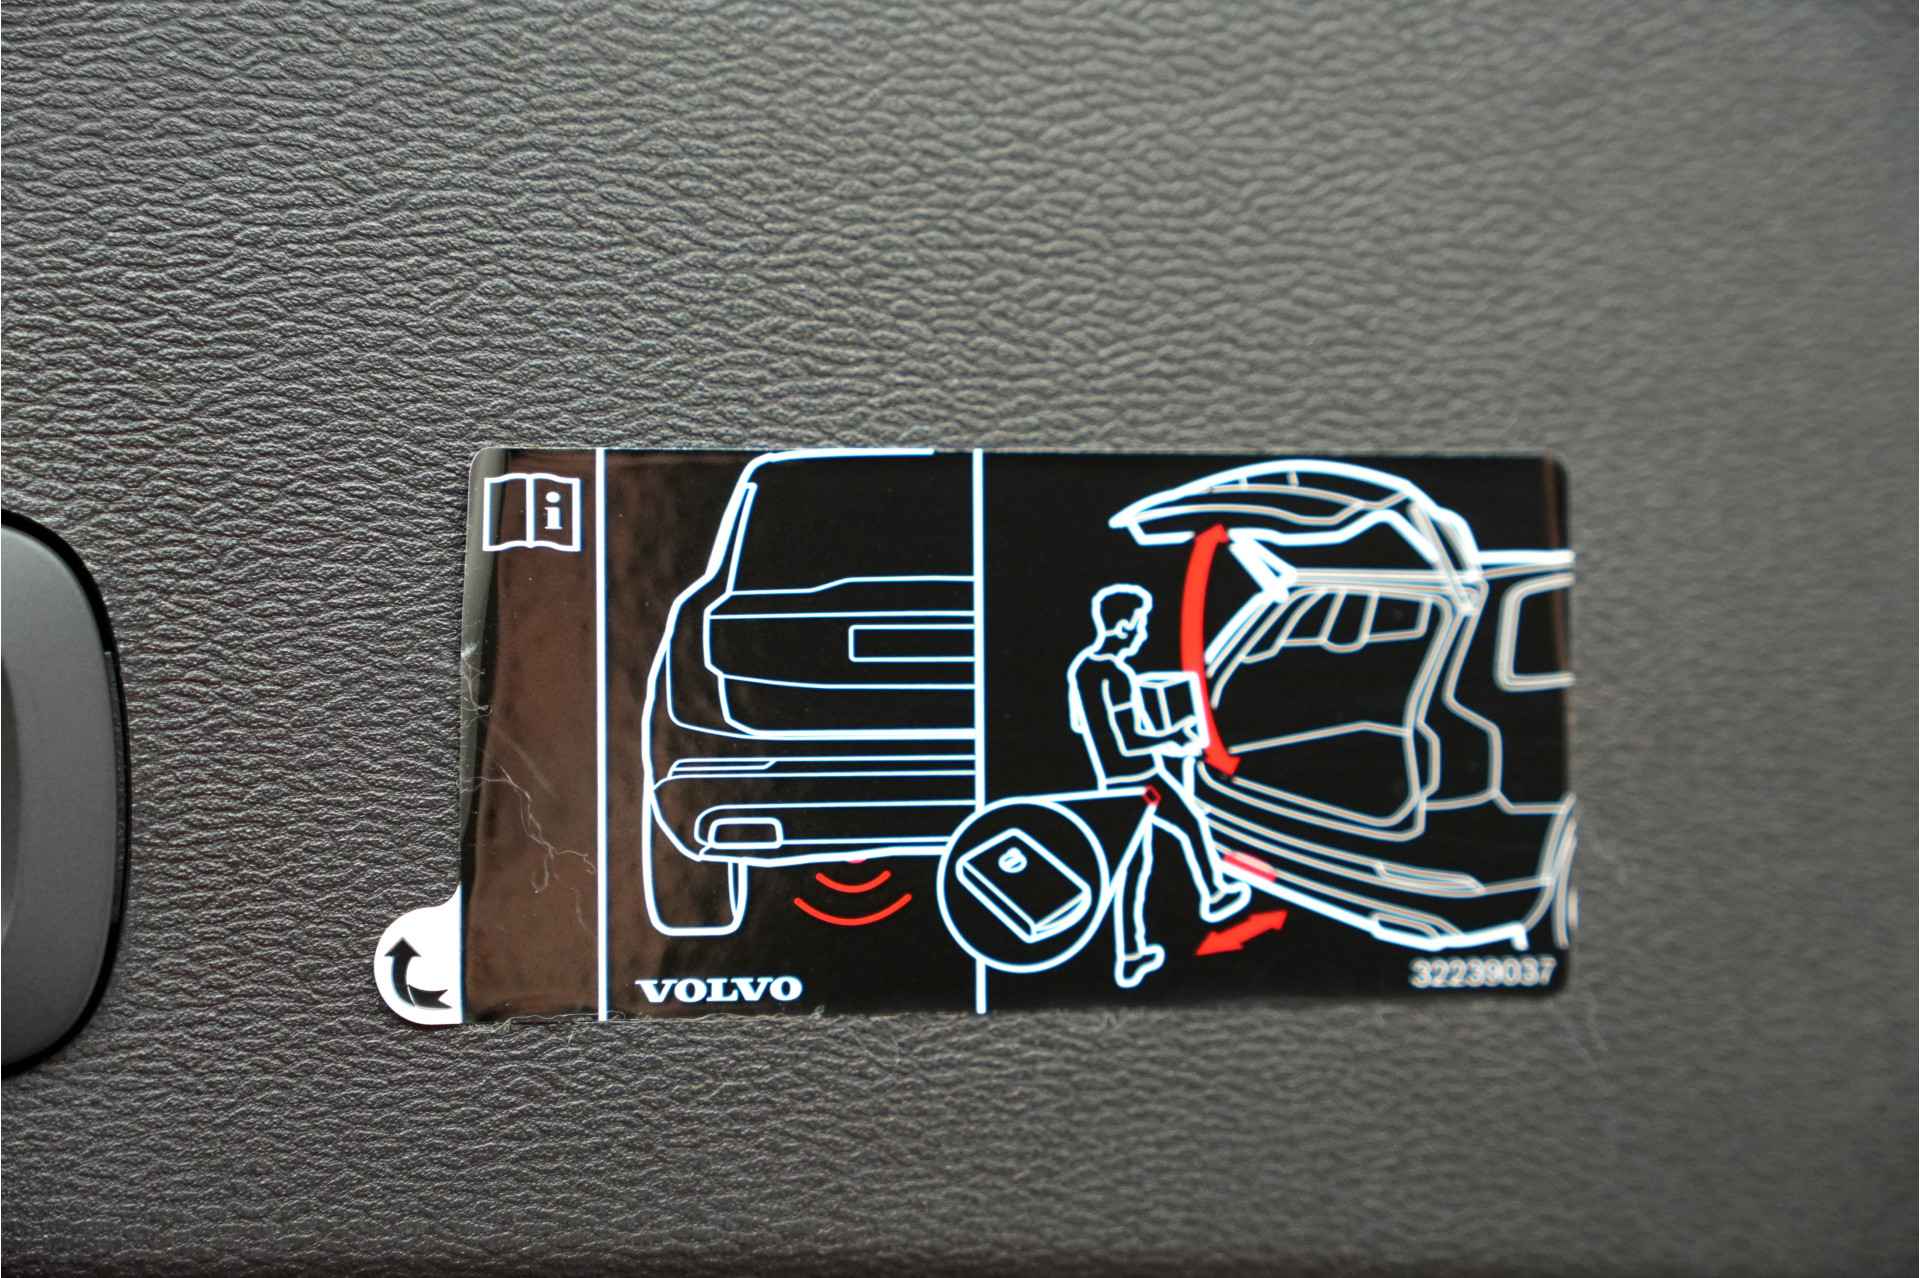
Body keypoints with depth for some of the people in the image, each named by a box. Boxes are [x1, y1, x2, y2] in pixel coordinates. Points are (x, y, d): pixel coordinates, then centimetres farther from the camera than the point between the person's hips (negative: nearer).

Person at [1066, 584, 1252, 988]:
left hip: (1112, 780, 8)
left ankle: (1129, 960, 21)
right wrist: (1178, 738, -14)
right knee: (1192, 826, 18)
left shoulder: (1079, 666, 3)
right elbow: (1129, 742, -28)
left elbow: (1077, 724, 17)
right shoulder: (1116, 676, -25)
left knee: (1133, 863, 17)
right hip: (1143, 778, -8)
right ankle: (1214, 897, 43)